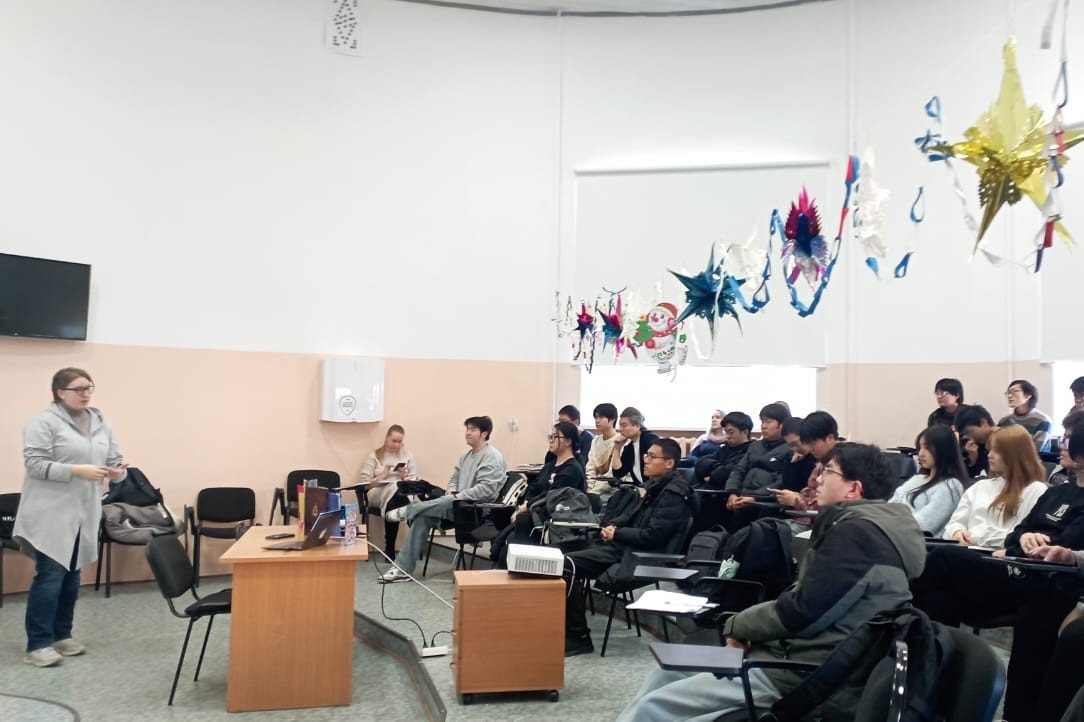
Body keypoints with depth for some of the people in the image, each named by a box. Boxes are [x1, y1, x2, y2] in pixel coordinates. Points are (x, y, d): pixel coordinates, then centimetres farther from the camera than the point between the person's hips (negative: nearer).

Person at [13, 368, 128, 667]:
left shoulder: (100, 423, 12)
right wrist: (77, 471, -24)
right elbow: (35, 464, -15)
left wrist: (118, 471, -11)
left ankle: (61, 636, 25)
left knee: (71, 576, 14)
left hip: (84, 514, 6)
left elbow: (114, 460, 12)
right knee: (50, 576, -6)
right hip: (51, 515, -6)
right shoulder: (43, 422, -7)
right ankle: (37, 645, 3)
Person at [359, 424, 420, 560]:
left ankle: (390, 548, -29)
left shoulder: (408, 455, 17)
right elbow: (365, 482, 2)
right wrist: (382, 475, -10)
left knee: (394, 502, -37)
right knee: (395, 490, -37)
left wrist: (405, 477, -8)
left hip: (403, 492, 2)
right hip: (378, 493, -1)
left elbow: (414, 482, 13)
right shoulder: (374, 455, 10)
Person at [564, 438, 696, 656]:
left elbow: (653, 536, -22)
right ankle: (569, 630, -2)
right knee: (568, 562, -6)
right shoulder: (656, 484, 13)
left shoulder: (674, 493, -14)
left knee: (569, 566, -20)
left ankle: (578, 637, -9)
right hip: (628, 547, 9)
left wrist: (617, 534, -9)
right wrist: (616, 527, 2)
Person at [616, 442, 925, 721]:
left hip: (803, 672, -10)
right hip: (798, 654, 10)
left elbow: (800, 611, -19)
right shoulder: (862, 526, 16)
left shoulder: (856, 530, -16)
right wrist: (749, 626, 2)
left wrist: (737, 625, -4)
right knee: (668, 672, 12)